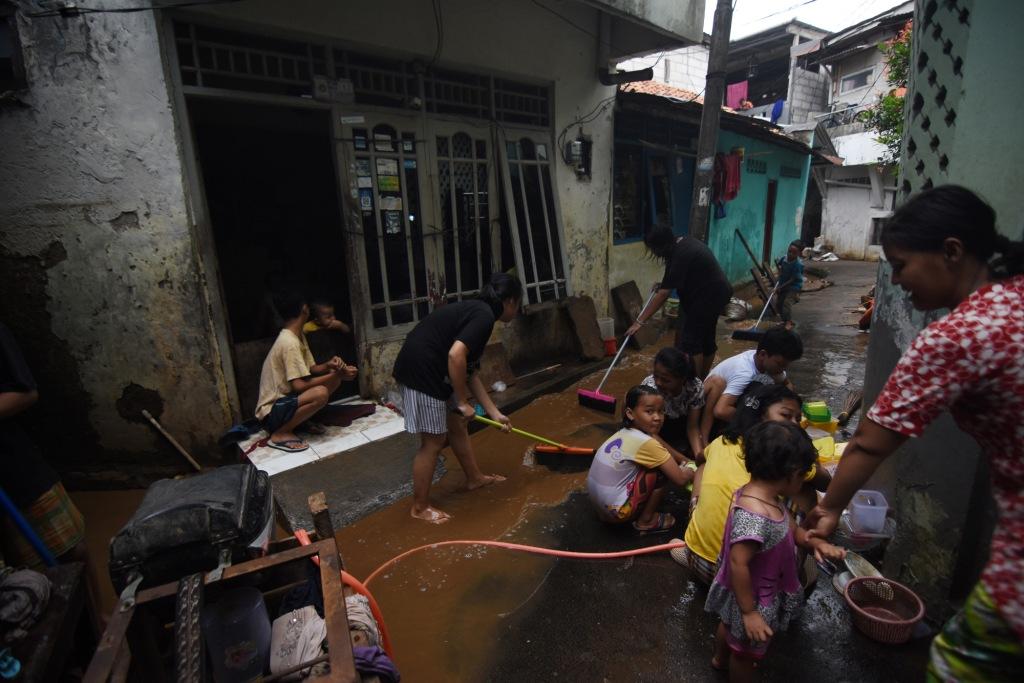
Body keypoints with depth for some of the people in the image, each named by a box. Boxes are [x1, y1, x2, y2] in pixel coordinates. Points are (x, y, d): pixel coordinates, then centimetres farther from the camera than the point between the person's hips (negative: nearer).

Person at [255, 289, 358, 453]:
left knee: (334, 378, 2)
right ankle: (280, 434, -14)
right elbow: (299, 385, -28)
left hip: (285, 399, 9)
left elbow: (311, 369, 10)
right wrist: (336, 374, -22)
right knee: (320, 393, -34)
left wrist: (329, 365, -11)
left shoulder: (297, 335, 6)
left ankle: (301, 420, 6)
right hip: (272, 411, -9)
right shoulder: (290, 342, -24)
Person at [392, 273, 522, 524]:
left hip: (432, 371, 10)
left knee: (457, 427, 22)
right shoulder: (485, 316, -15)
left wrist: (494, 413, 19)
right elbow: (456, 355, -28)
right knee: (434, 440, 2)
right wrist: (463, 402, -16)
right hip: (421, 372, -10)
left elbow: (470, 371, 17)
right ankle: (420, 507, 20)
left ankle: (474, 478, 41)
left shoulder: (475, 311, 16)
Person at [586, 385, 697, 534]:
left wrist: (684, 462, 9)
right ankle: (646, 521, 6)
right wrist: (691, 468, 5)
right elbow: (681, 479, -15)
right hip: (616, 511, -8)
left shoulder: (625, 432, 2)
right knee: (662, 470, -8)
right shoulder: (646, 442, -21)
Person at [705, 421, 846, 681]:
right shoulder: (754, 517, -41)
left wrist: (815, 542, -13)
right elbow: (738, 564, -36)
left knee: (729, 624, 35)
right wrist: (749, 612, -27)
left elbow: (791, 529, 5)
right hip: (754, 598, -9)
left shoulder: (765, 495, -10)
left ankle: (720, 659, 62)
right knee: (747, 651, 20)